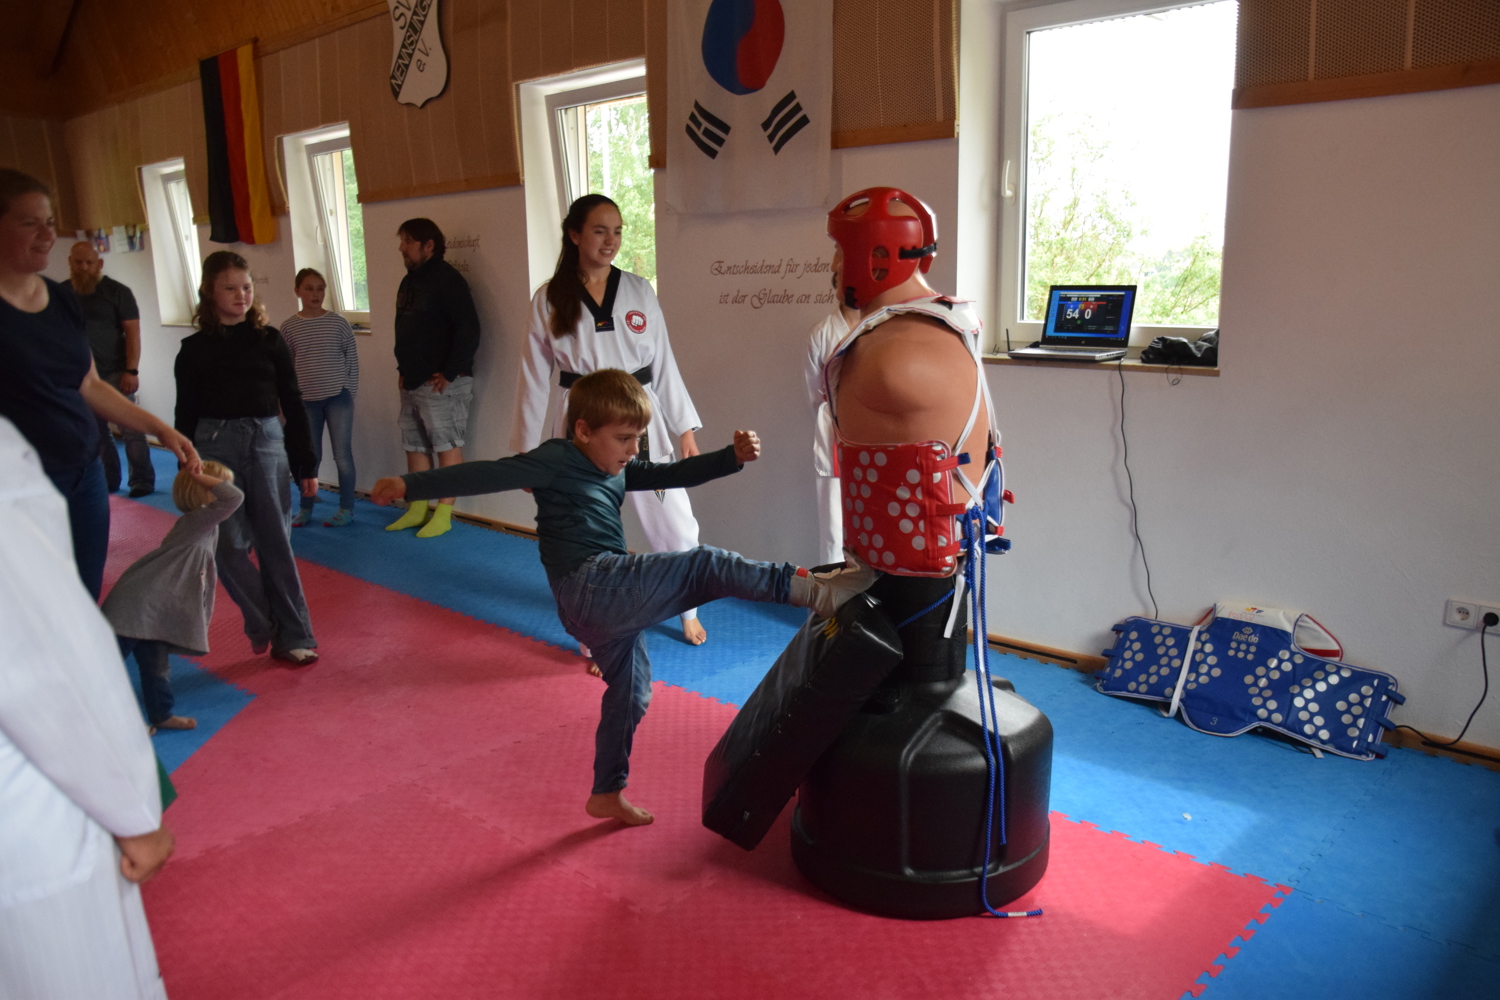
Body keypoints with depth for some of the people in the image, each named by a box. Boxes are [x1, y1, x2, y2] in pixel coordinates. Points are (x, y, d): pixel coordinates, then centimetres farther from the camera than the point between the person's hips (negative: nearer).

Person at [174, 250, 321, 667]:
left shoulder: (269, 340, 5)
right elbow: (186, 415, 7)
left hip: (267, 443, 0)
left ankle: (293, 636, 10)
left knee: (276, 543, 2)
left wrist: (307, 465, 5)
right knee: (229, 545, -3)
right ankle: (262, 624, 18)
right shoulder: (195, 349, 4)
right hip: (215, 446, 0)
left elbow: (292, 404, 7)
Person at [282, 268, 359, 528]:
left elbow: (353, 359, 3)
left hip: (338, 397, -1)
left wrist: (349, 391, 0)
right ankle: (305, 509, 22)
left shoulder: (338, 323, -2)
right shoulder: (289, 327, 1)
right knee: (309, 456, 10)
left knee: (343, 455, 1)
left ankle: (347, 508, 13)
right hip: (305, 400, 2)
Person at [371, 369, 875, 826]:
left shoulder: (617, 468, 17)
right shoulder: (556, 460, -6)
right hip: (591, 585, -10)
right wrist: (410, 486, -11)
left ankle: (607, 794, 37)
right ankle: (809, 587, -29)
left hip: (608, 605, 10)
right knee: (703, 566, -19)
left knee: (630, 694, 22)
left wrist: (733, 456, 3)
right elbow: (485, 474, -9)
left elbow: (673, 474, 16)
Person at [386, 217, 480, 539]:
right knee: (415, 446, 14)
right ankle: (418, 509, 24)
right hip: (412, 383, 10)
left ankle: (444, 514, 2)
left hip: (442, 383, -9)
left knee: (447, 445, -3)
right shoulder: (409, 282, 15)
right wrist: (403, 368, 15)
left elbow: (469, 330, -19)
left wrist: (450, 373, -18)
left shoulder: (447, 280, -12)